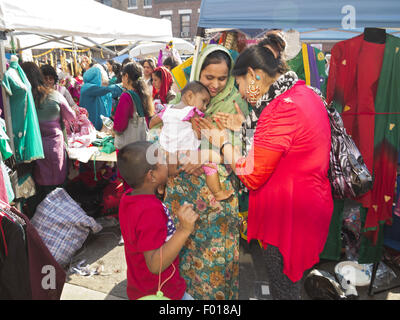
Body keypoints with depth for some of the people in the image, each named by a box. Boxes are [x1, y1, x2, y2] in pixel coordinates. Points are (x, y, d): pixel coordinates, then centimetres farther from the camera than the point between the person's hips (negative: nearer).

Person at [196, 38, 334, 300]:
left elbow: (251, 176, -22)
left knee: (283, 289, 13)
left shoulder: (283, 108, -26)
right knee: (292, 284, 27)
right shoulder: (304, 92, 5)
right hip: (311, 205, 9)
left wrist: (222, 141, -8)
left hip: (289, 218, -9)